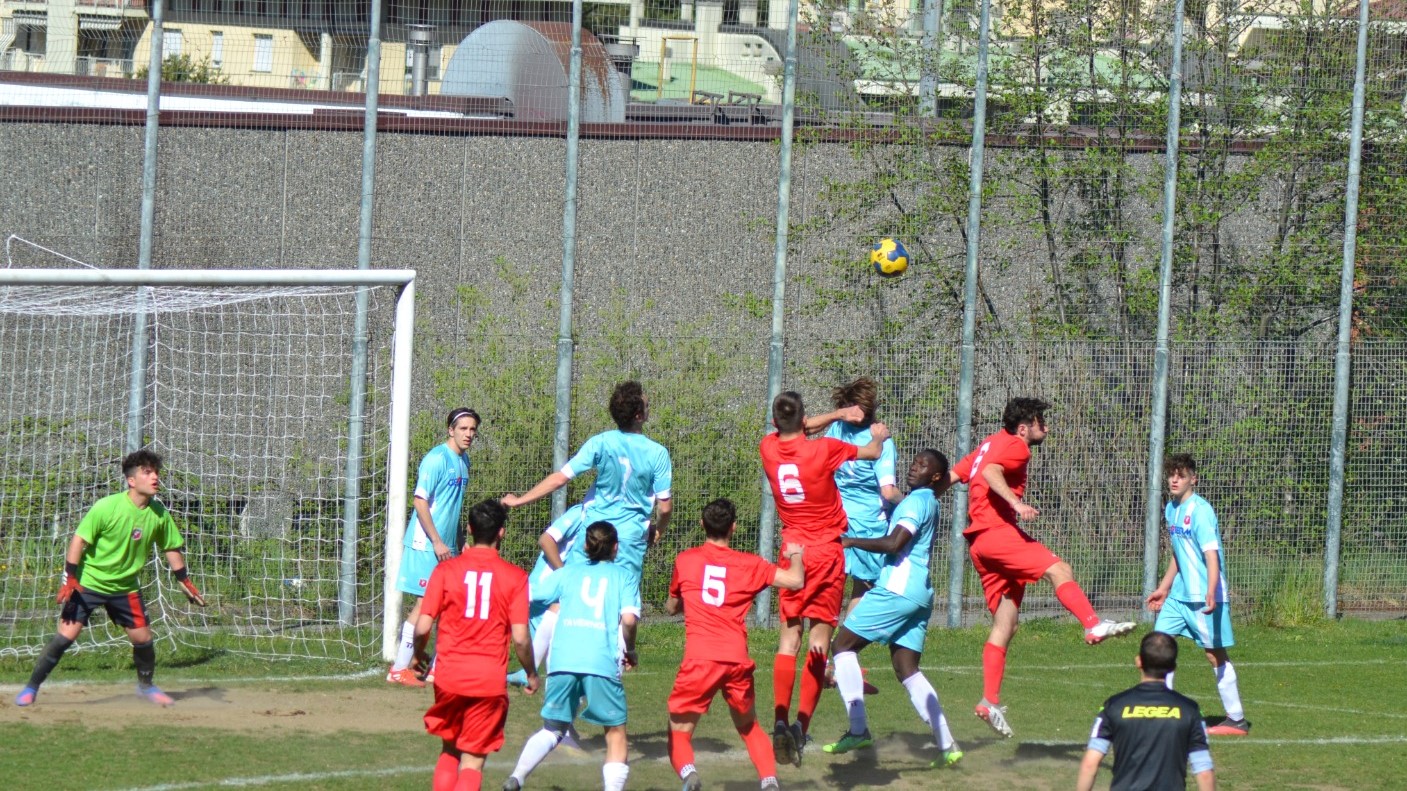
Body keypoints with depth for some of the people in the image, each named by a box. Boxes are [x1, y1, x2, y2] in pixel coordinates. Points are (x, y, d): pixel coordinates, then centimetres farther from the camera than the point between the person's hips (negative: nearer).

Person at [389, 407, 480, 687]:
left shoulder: (463, 460, 13)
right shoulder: (437, 459, -14)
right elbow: (420, 501, -17)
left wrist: (459, 543, 20)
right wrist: (437, 542, -19)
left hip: (446, 546, 9)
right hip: (426, 545, -9)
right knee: (423, 604, -7)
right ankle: (399, 669, -2)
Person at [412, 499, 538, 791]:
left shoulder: (446, 570, -2)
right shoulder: (515, 577, -4)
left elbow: (422, 627, -5)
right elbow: (520, 637, -7)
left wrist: (419, 656, 17)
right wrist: (531, 674, 10)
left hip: (449, 677, 1)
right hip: (490, 680, -1)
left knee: (449, 751, 20)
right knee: (473, 762, 4)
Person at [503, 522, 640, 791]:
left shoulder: (568, 572, 19)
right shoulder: (625, 576, 12)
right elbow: (629, 618, -3)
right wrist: (630, 651, 14)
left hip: (563, 660, 3)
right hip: (603, 662, -3)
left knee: (552, 729, 14)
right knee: (616, 733, 9)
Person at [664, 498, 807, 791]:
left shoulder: (684, 560, 10)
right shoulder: (749, 564, 10)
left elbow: (671, 607, 23)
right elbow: (796, 581, 8)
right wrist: (796, 555, 29)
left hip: (700, 659, -2)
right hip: (737, 660, 2)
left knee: (679, 732, 6)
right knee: (749, 727, 25)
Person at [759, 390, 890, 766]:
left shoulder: (768, 448, -2)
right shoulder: (824, 449, -11)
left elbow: (789, 434, 22)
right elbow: (872, 452, 7)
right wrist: (878, 435, 30)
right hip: (826, 550, -3)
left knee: (788, 637, 5)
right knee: (819, 640, -1)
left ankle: (781, 718, -10)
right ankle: (802, 723, -12)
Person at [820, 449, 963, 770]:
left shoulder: (916, 501, -10)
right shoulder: (930, 502, 21)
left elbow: (894, 544, -21)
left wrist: (851, 542, -13)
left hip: (898, 588, -9)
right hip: (920, 595, 9)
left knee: (843, 645, 0)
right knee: (908, 671, 7)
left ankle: (858, 730, -7)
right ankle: (947, 746, -3)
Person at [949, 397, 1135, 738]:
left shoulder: (990, 444, 24)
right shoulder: (1015, 446, -3)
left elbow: (951, 476, 24)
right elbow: (990, 472, -23)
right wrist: (1016, 503, -35)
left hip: (979, 540, 10)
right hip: (997, 531, -10)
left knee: (1005, 624, 9)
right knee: (1059, 570, -25)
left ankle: (990, 701, 6)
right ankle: (1095, 626, -46)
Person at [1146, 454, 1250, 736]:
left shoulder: (1200, 511, -15)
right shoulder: (1171, 509, 12)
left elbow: (1211, 554, -23)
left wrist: (1211, 593, -35)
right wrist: (1164, 588, 28)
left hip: (1202, 597, -9)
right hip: (1179, 594, 9)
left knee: (1215, 655, -2)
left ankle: (1237, 720, 7)